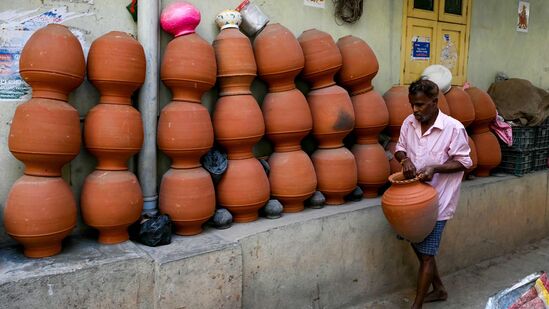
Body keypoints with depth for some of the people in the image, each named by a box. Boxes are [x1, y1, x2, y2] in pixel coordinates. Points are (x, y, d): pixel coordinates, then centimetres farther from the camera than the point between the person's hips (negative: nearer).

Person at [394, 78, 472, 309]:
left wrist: (435, 168, -25)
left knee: (426, 254, 1)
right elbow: (399, 149, 11)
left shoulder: (454, 128, -16)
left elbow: (463, 162, -10)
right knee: (419, 247, 19)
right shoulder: (409, 123, -1)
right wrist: (405, 159, -13)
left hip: (437, 200, -6)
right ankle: (439, 289, 41)